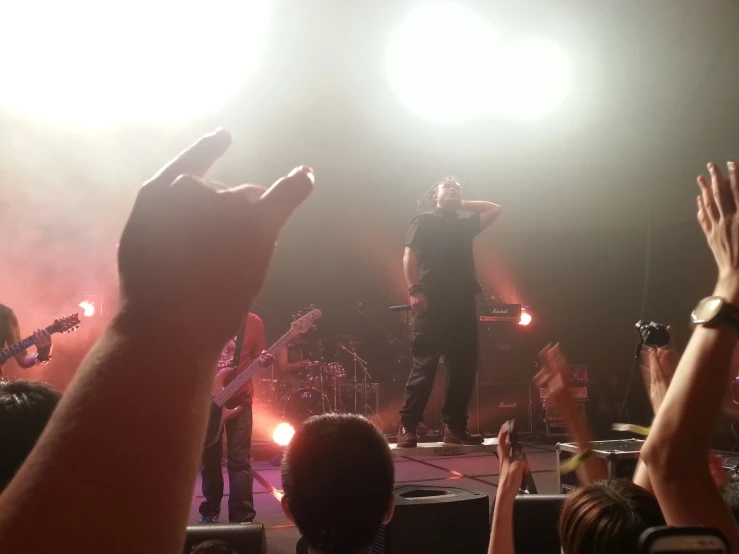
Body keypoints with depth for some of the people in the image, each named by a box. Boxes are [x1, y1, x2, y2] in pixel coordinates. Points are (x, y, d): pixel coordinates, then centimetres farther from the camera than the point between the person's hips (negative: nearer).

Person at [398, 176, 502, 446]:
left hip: (463, 303, 6)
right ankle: (407, 426, -9)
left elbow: (495, 209, 29)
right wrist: (414, 290, -15)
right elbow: (410, 256, -2)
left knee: (464, 365, 3)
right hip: (433, 301, -6)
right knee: (424, 364, -10)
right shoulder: (424, 221, 8)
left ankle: (455, 427, 9)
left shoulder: (465, 224, 23)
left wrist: (463, 204, 22)